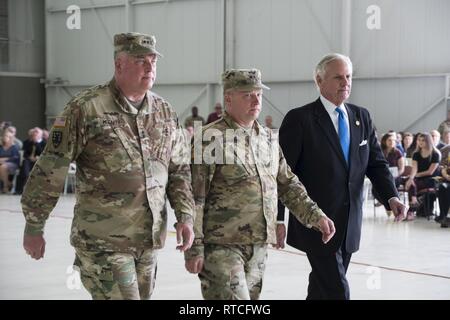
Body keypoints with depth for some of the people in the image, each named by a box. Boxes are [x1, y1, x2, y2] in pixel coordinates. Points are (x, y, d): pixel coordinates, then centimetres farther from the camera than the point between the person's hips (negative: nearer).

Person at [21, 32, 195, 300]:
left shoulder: (165, 112, 7)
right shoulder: (86, 108, -11)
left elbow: (179, 170, 15)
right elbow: (50, 171, -8)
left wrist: (185, 216, 4)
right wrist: (34, 227, -5)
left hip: (150, 241, 6)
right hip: (103, 243, -6)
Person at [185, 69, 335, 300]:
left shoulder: (269, 139, 12)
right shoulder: (210, 138, -10)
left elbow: (287, 184, 19)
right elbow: (194, 199, -11)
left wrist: (315, 216, 8)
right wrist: (194, 248, -14)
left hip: (259, 246, 7)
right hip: (222, 246, -7)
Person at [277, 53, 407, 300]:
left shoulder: (362, 117, 10)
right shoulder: (299, 119, -8)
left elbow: (376, 163, 8)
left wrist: (392, 197, -10)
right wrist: (277, 221, -11)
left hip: (349, 224, 6)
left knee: (322, 287, 17)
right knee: (336, 291, -8)